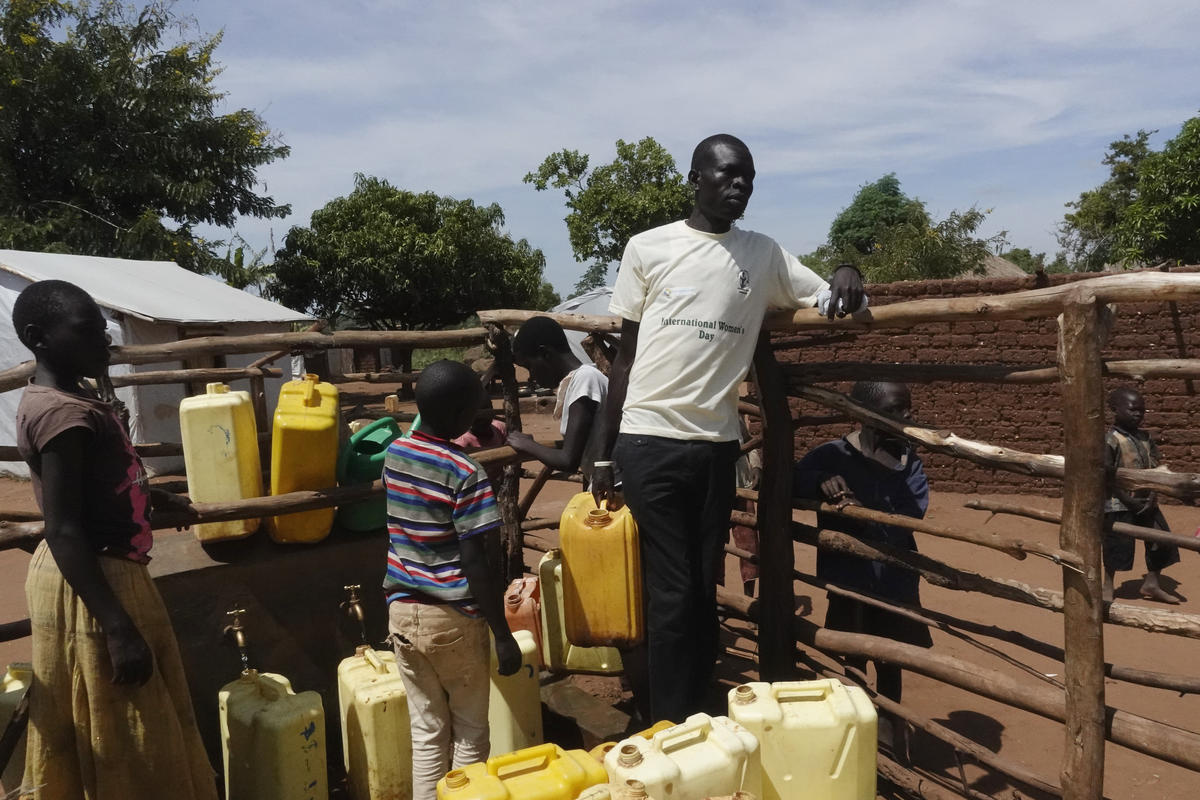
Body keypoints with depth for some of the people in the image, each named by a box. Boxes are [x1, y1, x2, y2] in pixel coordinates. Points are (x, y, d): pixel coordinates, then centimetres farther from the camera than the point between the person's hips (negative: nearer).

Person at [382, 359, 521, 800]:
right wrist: (503, 634, -12)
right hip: (453, 618, -5)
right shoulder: (466, 473, -19)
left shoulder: (394, 453, 0)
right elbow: (474, 565, -19)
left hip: (402, 611, 6)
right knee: (470, 732, 13)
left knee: (426, 732, 16)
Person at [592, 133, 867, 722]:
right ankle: (669, 732, 15)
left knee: (704, 592, 10)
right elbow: (625, 355, 4)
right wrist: (603, 453, 5)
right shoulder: (648, 248, 3)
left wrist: (847, 277, -12)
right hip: (650, 440, -3)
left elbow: (829, 301, 13)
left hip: (717, 444, 3)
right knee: (672, 594, 0)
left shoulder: (765, 255, 9)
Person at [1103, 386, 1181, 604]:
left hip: (1146, 502, 7)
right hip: (1119, 506, -7)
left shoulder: (1145, 438, 7)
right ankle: (1108, 587, 19)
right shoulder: (1111, 440, -13)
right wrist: (1128, 500, -17)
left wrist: (1152, 496, -6)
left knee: (1162, 541, 10)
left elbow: (1155, 469, 7)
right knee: (1117, 546, 1)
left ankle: (1151, 584, 27)